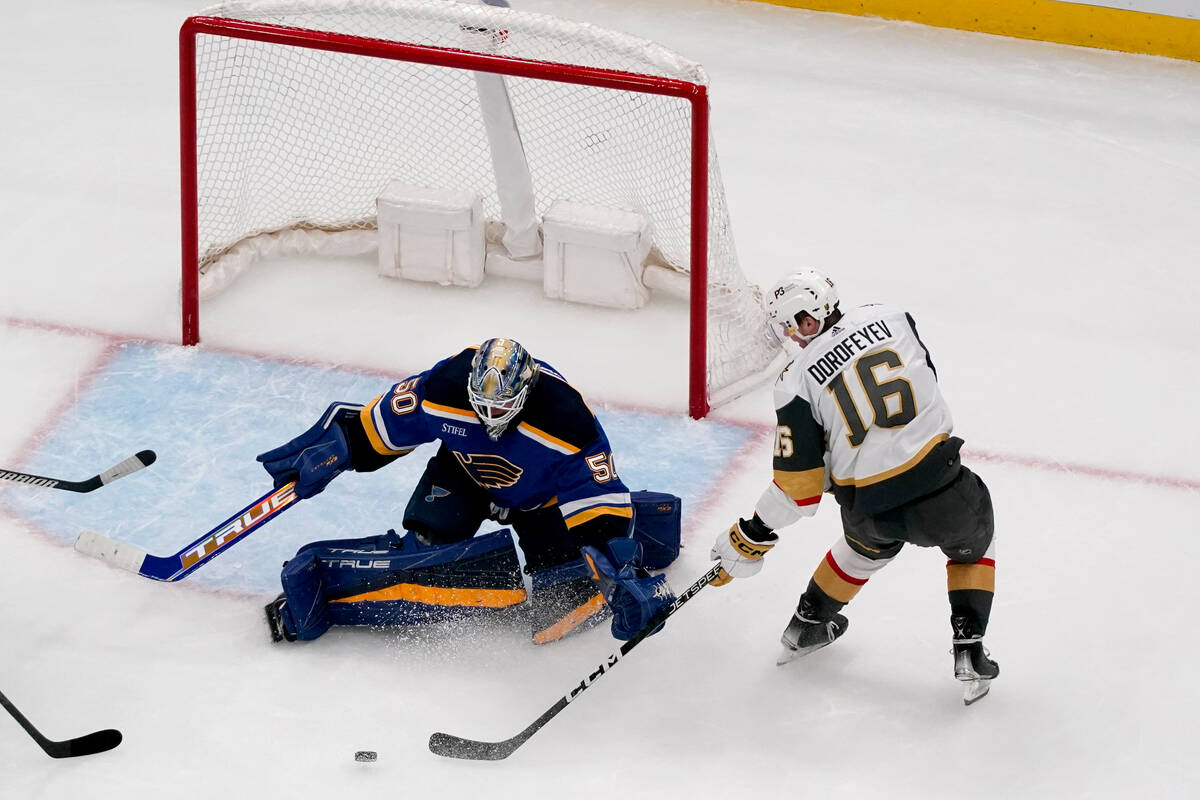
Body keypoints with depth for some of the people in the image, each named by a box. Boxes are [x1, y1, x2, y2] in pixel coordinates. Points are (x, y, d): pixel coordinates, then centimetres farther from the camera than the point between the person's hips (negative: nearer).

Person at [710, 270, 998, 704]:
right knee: (972, 543, 31)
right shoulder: (888, 317, 2)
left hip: (868, 505, 0)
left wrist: (750, 539, 8)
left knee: (868, 545, 36)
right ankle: (969, 649, 21)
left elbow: (798, 486, -4)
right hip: (938, 484, 0)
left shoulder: (797, 382, -5)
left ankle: (807, 623, 51)